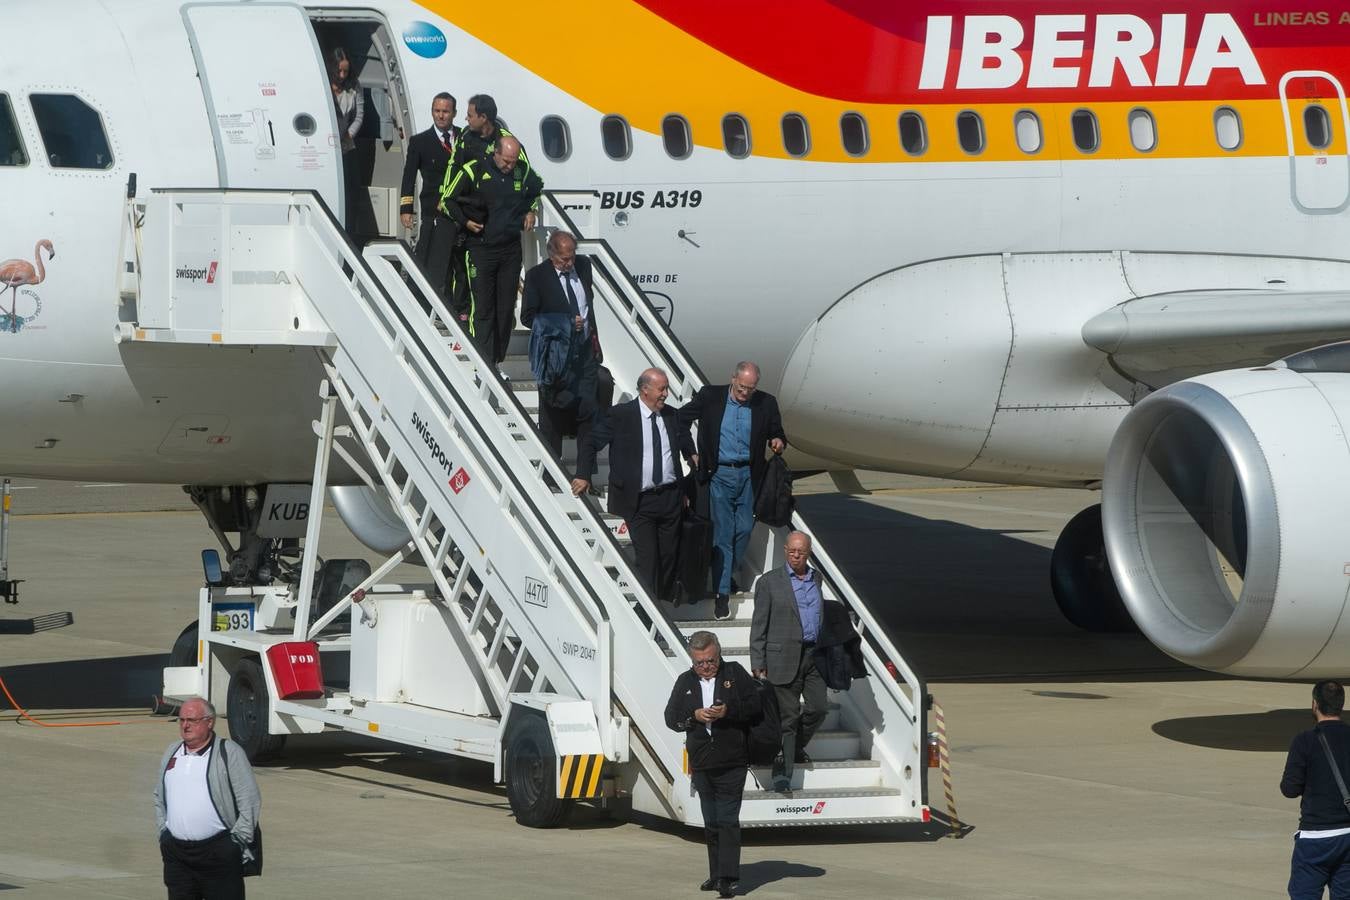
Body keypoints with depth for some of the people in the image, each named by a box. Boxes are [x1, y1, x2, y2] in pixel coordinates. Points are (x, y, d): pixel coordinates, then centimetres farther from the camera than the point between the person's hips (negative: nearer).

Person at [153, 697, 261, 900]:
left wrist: (239, 840, -9)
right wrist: (163, 832, 14)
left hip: (219, 853, -5)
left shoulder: (229, 752, -4)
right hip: (176, 852, 5)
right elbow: (159, 797, 24)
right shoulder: (171, 754, 13)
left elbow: (250, 800, -5)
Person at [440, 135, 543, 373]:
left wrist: (530, 211, 15)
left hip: (511, 250, 4)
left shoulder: (523, 172, 4)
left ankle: (498, 361, 12)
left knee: (506, 309, 5)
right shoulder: (473, 171, -10)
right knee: (483, 309, -8)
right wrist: (465, 222, -12)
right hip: (482, 249, -4)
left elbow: (538, 188, 28)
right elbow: (447, 200, -1)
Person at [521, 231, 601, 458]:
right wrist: (564, 323, -20)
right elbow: (528, 317, -12)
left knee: (587, 407, 4)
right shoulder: (537, 276, -12)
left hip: (585, 351, 4)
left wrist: (593, 335, 9)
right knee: (553, 413, 4)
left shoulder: (583, 265, 2)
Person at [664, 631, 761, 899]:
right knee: (711, 823, 12)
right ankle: (716, 874, 21)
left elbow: (756, 708, -2)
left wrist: (729, 712, -17)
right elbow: (671, 716, 6)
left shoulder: (735, 674, 1)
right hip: (701, 764, 4)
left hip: (731, 764, -4)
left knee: (728, 821, -11)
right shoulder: (685, 682, 10)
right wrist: (694, 716, -12)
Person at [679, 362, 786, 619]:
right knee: (723, 532, -3)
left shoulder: (766, 403, 1)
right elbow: (681, 420, 6)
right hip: (719, 474, -2)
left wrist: (777, 441, -9)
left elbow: (776, 432, 14)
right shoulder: (710, 397, -4)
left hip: (748, 475, 2)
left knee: (744, 529, 4)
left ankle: (727, 573, 28)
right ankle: (723, 593, 0)